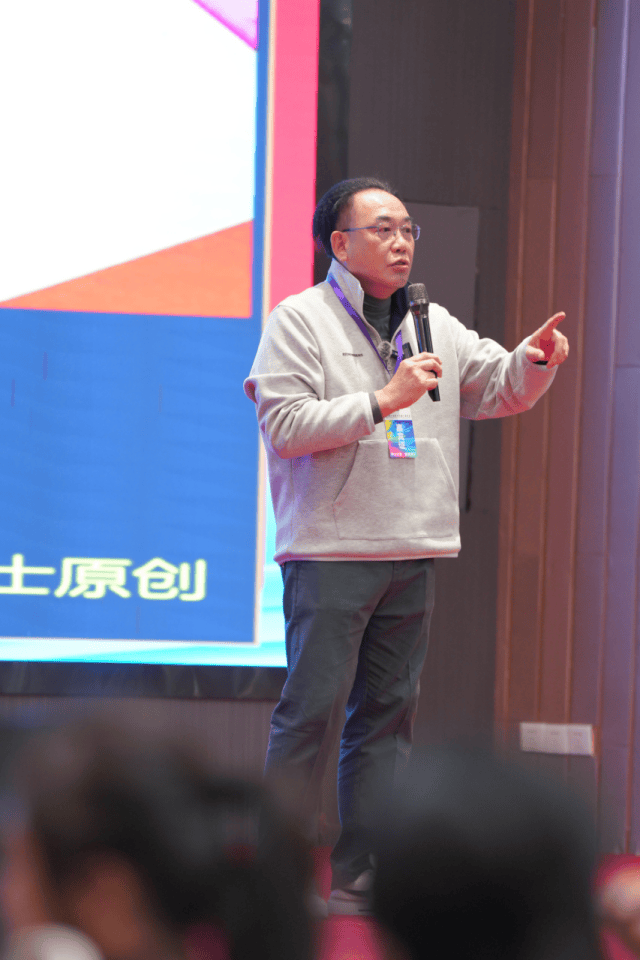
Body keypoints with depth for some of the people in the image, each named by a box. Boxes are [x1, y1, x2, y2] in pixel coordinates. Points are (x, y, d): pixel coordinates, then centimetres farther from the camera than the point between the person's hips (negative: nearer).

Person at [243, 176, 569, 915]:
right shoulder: (300, 321, -2)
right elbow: (285, 426, -11)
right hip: (331, 550, -6)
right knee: (311, 713, -6)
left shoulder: (434, 327, 15)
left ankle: (358, 880, 12)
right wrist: (382, 402, -15)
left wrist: (535, 361, -3)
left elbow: (501, 389, 18)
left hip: (413, 553, 6)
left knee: (388, 714, 7)